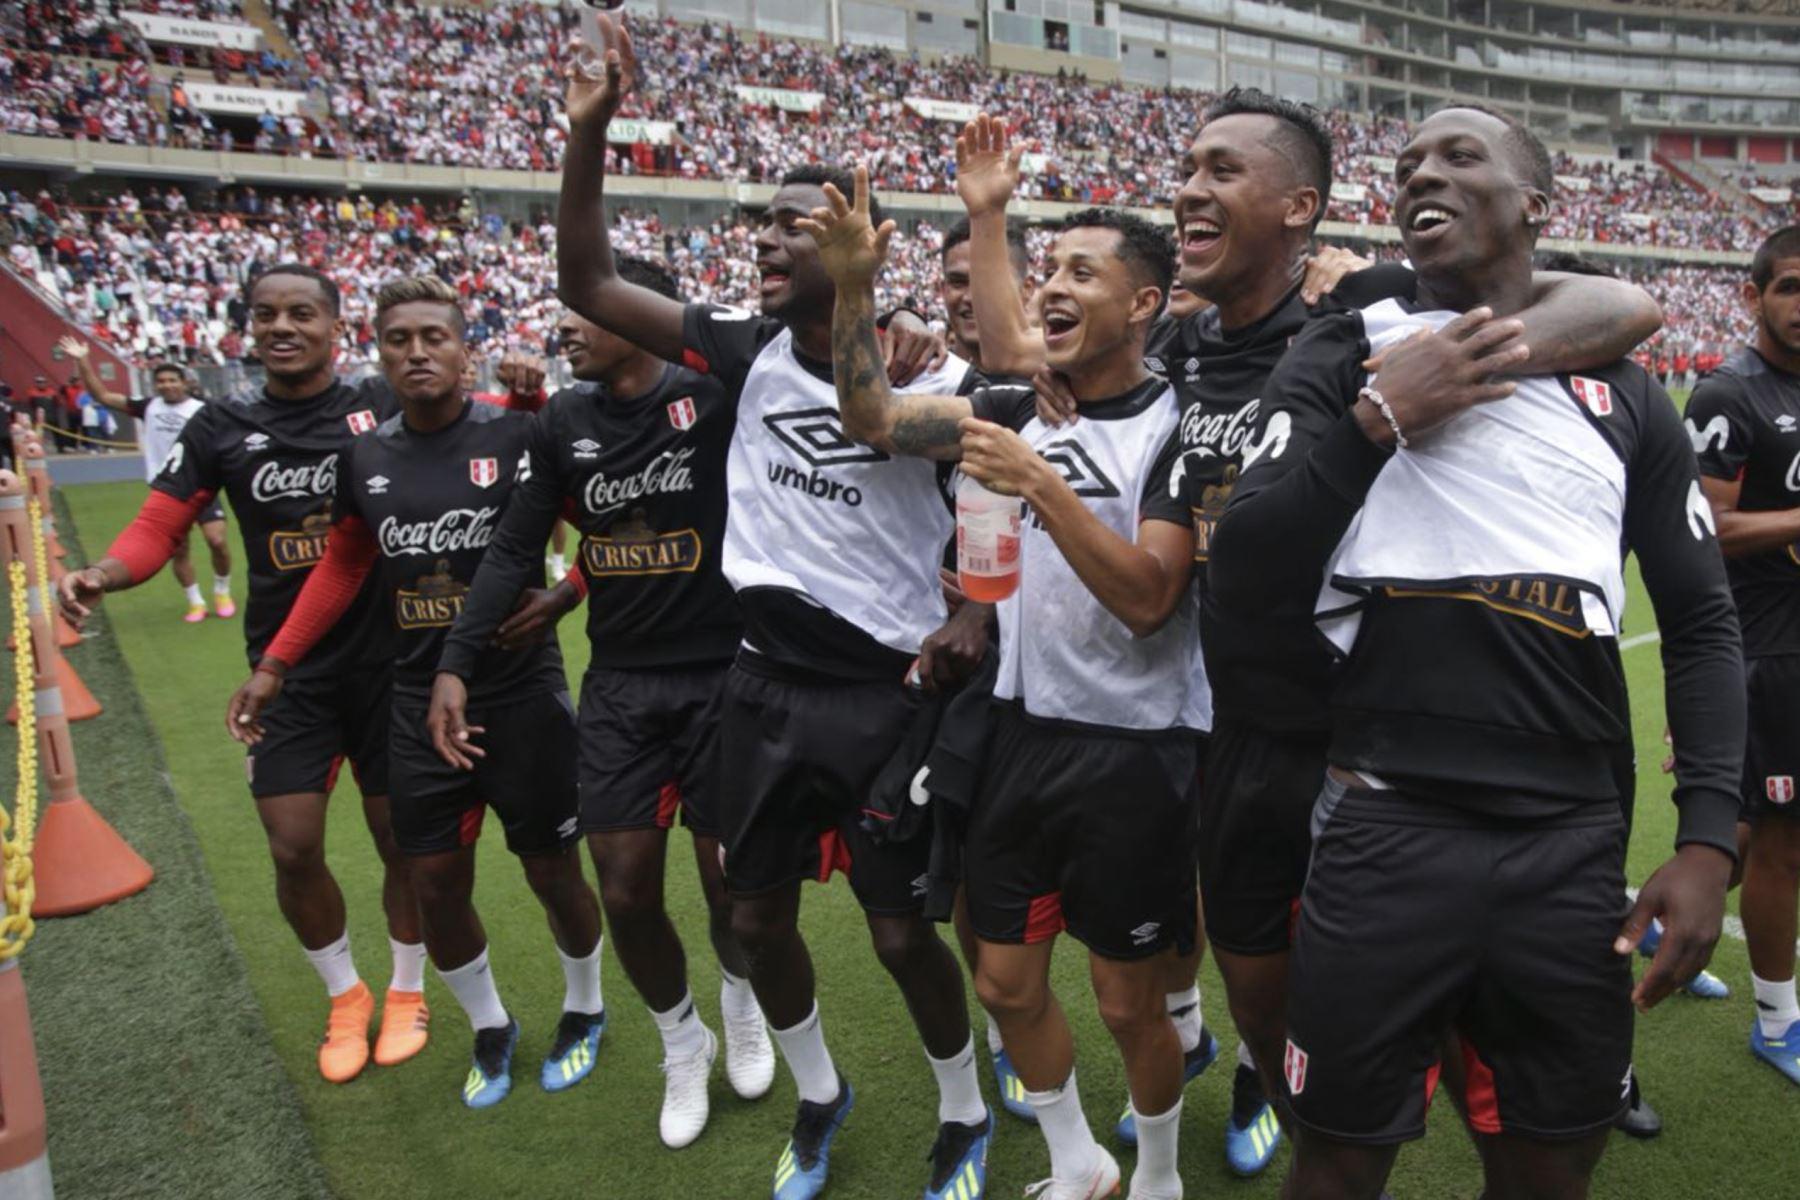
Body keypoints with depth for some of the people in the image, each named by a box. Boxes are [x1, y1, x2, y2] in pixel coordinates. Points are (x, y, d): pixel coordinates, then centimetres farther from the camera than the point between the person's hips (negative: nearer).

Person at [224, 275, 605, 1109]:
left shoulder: (516, 437, -12)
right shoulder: (365, 456, 3)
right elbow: (342, 566, 13)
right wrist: (273, 666, 12)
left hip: (523, 697, -4)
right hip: (419, 704, 4)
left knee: (552, 873, 9)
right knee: (435, 885, 11)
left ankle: (583, 1011, 37)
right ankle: (490, 1028, 36)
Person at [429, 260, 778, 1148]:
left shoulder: (710, 398, -10)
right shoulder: (563, 422, 3)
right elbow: (515, 549, 7)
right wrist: (455, 663, 3)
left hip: (722, 676, -3)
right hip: (619, 683, 4)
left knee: (729, 881, 7)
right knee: (625, 889, 5)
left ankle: (740, 1002, 41)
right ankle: (682, 1041, 33)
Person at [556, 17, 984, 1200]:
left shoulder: (930, 377, -13)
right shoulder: (750, 350, -1)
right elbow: (588, 285, -3)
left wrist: (961, 637, -19)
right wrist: (590, 129, -11)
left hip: (885, 695, -5)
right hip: (765, 683, 5)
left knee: (904, 933, 7)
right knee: (757, 913, 16)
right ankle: (819, 1094, 43)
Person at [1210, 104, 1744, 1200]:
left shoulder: (1625, 394, 10)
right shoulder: (1345, 359, 2)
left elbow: (1702, 622, 11)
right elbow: (1245, 577, -6)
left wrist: (1709, 836, 1)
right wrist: (1378, 420, -14)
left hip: (1574, 841, 3)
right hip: (1388, 825, -2)